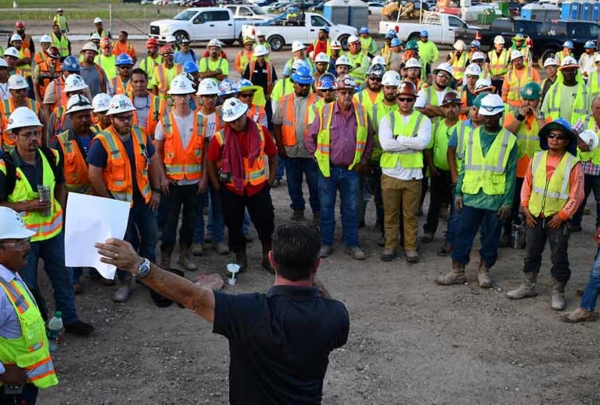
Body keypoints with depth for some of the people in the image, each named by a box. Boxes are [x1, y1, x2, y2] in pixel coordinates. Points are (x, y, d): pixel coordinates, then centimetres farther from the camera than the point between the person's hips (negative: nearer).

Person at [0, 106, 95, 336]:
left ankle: (69, 319, 33)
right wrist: (27, 206, -23)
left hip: (54, 230, 4)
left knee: (63, 277, 16)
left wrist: (60, 212, 5)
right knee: (28, 284, 11)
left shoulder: (51, 157, -4)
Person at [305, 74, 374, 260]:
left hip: (351, 170, 1)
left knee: (350, 209, 10)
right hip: (327, 169, -1)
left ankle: (352, 244, 20)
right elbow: (310, 138, 3)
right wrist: (318, 157, 0)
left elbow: (369, 139, 11)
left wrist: (364, 160, 6)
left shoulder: (361, 112, 0)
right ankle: (326, 243, 21)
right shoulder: (324, 112, -6)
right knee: (326, 208, 8)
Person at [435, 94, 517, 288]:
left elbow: (511, 174, -3)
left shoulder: (509, 140, -2)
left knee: (490, 236, 9)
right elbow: (464, 166, 9)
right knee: (463, 233, 4)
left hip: (495, 198, -2)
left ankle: (484, 270, 24)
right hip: (471, 195, 2)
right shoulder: (472, 135, 6)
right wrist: (458, 192, 4)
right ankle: (457, 271, 13)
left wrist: (507, 202, -6)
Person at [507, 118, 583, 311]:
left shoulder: (573, 164, -11)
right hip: (535, 216, 4)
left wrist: (562, 215, -13)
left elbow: (576, 194, -10)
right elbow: (527, 184, 8)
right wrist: (525, 207, 0)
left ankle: (558, 293, 18)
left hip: (558, 219, -4)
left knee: (559, 257, 6)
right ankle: (529, 286, 30)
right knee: (532, 253, 16)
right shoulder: (537, 158, 1)